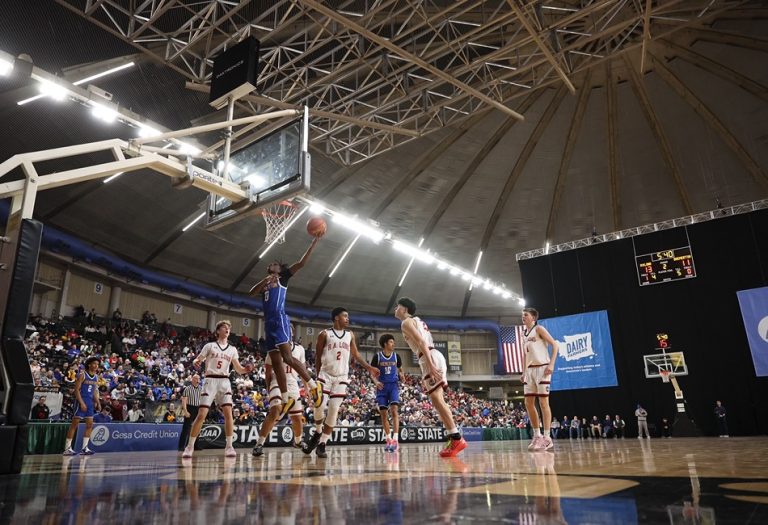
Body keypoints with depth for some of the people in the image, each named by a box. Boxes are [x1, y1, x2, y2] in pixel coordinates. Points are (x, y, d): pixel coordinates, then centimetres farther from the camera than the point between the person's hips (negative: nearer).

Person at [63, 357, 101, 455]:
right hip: (81, 401, -7)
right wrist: (82, 403, -20)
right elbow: (76, 390, -13)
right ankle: (67, 448, 2)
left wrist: (98, 403, 8)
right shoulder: (82, 375, -9)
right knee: (74, 424, -4)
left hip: (90, 402, 7)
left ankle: (84, 448, 11)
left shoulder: (96, 377, 12)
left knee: (90, 425, 5)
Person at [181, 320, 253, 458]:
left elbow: (239, 369, 11)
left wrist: (246, 369, -11)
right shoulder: (210, 346, 5)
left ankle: (229, 446, -5)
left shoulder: (232, 349, 12)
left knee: (228, 413, -13)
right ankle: (190, 446, 6)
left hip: (225, 382, 2)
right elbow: (197, 360, 1)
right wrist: (195, 363, -23)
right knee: (201, 415, -8)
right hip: (211, 381, -2)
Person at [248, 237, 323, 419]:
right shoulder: (265, 283, 26)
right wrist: (265, 280, -8)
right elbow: (251, 293, 7)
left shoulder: (283, 277, 10)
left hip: (280, 321, -7)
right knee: (276, 362, 5)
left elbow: (302, 263, 0)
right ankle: (286, 400, 9)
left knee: (287, 358, -18)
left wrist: (315, 241, -4)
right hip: (269, 323, 7)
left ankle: (314, 386, -10)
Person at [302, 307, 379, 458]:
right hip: (325, 375, -2)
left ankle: (322, 444, 4)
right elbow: (318, 357, 4)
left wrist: (369, 368, 8)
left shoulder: (350, 335, 10)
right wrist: (318, 375, 1)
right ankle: (318, 433, 17)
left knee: (333, 411, -4)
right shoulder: (325, 334, 0)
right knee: (320, 407, -12)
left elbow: (356, 354, 17)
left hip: (341, 378, 3)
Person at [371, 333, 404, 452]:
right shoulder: (377, 356, -4)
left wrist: (401, 375, -5)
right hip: (382, 386, 0)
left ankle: (395, 440, -17)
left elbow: (400, 369, 17)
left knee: (394, 411, -15)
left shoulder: (396, 356, 3)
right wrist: (376, 381, -17)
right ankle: (388, 440, 17)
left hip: (393, 385, 0)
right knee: (383, 414, 4)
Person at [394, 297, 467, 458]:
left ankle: (457, 438, -13)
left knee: (436, 399, -11)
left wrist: (430, 364, -26)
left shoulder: (406, 322, -2)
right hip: (435, 356, 10)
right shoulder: (418, 321, 28)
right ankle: (453, 438, 10)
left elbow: (421, 342, -16)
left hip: (430, 358, -10)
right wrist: (429, 367, 27)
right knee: (438, 399, 10)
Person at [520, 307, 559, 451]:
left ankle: (547, 437, 0)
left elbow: (554, 345, -10)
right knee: (528, 403, 5)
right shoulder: (524, 333, 18)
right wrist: (524, 372, 17)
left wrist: (551, 364, -19)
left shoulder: (539, 329, -4)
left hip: (542, 368, -8)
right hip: (530, 370, 8)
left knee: (543, 402, -6)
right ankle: (537, 435, 15)